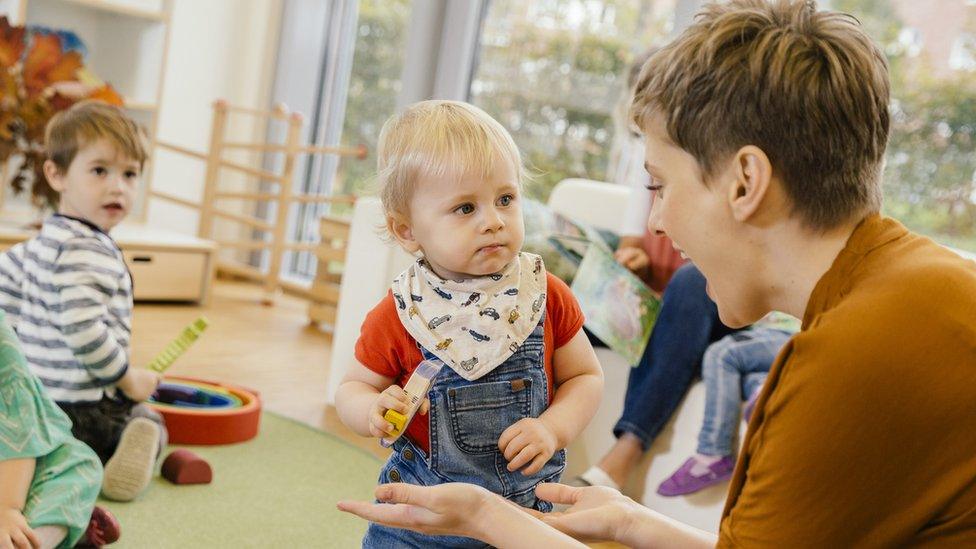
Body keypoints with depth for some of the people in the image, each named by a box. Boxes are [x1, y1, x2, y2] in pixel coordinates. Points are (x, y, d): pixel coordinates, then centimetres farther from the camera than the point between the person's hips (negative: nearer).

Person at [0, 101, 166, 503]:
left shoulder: (39, 244, 8)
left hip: (34, 398, 6)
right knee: (149, 422, 24)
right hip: (82, 411, -6)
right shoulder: (89, 253, -22)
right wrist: (127, 378, -16)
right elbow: (83, 331, -31)